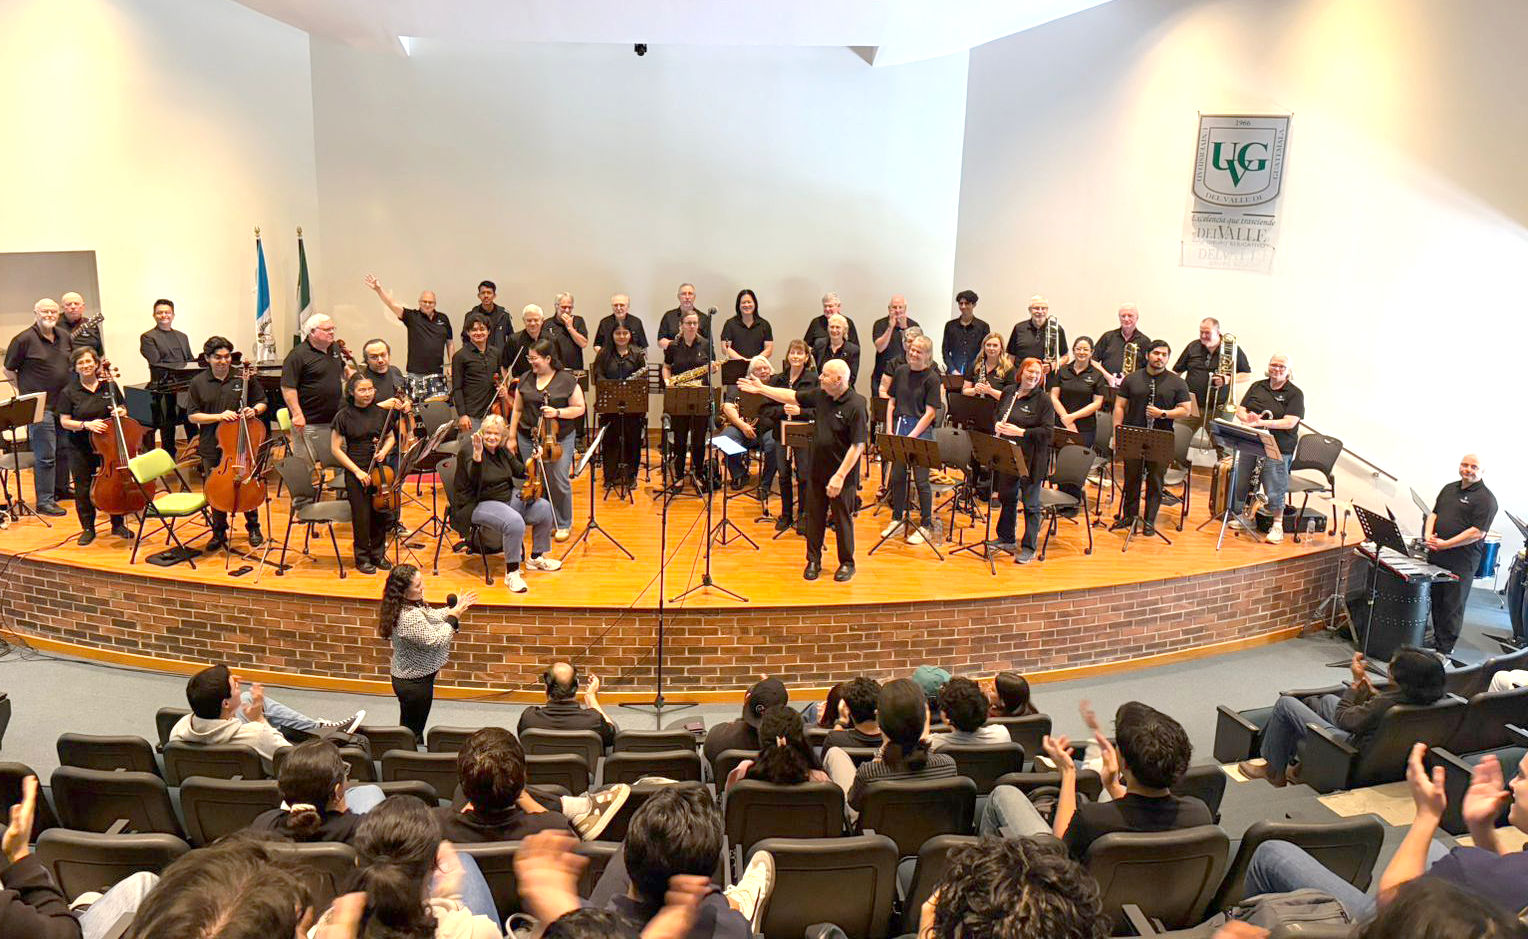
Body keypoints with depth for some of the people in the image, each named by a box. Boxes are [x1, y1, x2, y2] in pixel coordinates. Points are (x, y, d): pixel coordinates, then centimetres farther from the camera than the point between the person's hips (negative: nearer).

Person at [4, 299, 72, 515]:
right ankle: (44, 501, 1)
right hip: (39, 407, -6)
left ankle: (61, 489, 33)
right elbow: (9, 369, -1)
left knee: (65, 449, 17)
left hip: (65, 404, 7)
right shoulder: (24, 339, -9)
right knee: (45, 456, -5)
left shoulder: (64, 337, 9)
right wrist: (23, 391, -3)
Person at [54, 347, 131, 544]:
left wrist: (120, 413, -11)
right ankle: (88, 529, 21)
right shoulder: (69, 393, -4)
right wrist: (86, 425, -21)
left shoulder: (109, 386, 2)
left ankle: (118, 524, 24)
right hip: (81, 450, -1)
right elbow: (65, 422, -5)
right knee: (83, 489, 6)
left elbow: (122, 409, 12)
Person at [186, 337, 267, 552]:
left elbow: (262, 403, 10)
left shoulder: (243, 378, 0)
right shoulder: (198, 383, 0)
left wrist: (254, 410, -13)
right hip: (212, 447, 1)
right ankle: (219, 532, 25)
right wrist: (219, 416, -15)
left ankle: (253, 528, 24)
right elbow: (192, 416, -1)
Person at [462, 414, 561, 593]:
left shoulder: (503, 451, 8)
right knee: (515, 522, -35)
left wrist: (534, 459, -2)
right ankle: (511, 573, -20)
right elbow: (473, 481, -29)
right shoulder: (472, 453, -13)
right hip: (482, 504, -8)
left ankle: (536, 558, 10)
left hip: (510, 497, 8)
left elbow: (521, 472, 16)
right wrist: (477, 456, -42)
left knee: (544, 508, -9)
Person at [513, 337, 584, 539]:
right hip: (528, 438, 4)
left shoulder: (566, 380, -5)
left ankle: (563, 524, 12)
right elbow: (518, 410, 13)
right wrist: (512, 437, 11)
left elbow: (579, 408, -3)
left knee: (558, 482, -4)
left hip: (559, 438, -4)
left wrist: (558, 412, -17)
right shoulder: (526, 380, 7)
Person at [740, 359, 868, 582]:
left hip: (842, 475, -6)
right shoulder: (820, 396, 2)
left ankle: (847, 563, 22)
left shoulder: (856, 406, -19)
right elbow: (793, 397, 15)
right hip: (817, 471, 7)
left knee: (842, 519, 6)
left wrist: (840, 476, -22)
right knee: (814, 517, 13)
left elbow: (858, 445, -21)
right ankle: (813, 560, 27)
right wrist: (761, 389, 13)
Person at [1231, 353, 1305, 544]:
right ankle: (1242, 516, 26)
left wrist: (1261, 423, -22)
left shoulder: (1295, 394, -2)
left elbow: (1290, 422, -13)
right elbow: (1240, 410, 10)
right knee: (1241, 483, 9)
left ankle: (1277, 525, 8)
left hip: (1278, 448, -5)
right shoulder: (1257, 387, 13)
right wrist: (1247, 417, -14)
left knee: (1274, 489, -5)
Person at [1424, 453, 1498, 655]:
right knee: (1435, 601, 15)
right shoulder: (1449, 489, 14)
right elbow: (1434, 513, 19)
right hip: (1436, 557, 7)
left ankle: (1444, 649, 8)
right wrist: (1429, 534, -1)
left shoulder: (1485, 499, -10)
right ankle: (1437, 639, 29)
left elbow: (1477, 532, -17)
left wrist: (1445, 544, -18)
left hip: (1460, 564, -7)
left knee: (1452, 607, 1)